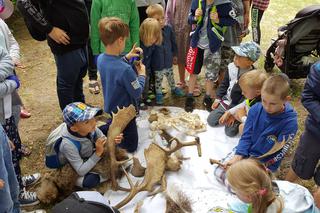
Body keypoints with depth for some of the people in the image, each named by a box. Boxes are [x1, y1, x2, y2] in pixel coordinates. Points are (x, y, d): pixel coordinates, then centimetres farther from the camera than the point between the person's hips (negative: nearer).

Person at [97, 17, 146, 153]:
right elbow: (137, 93, -22)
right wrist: (142, 74, -8)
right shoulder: (126, 70, -35)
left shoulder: (100, 59, -11)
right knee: (131, 147, 13)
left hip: (109, 110, 7)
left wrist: (126, 57, 4)